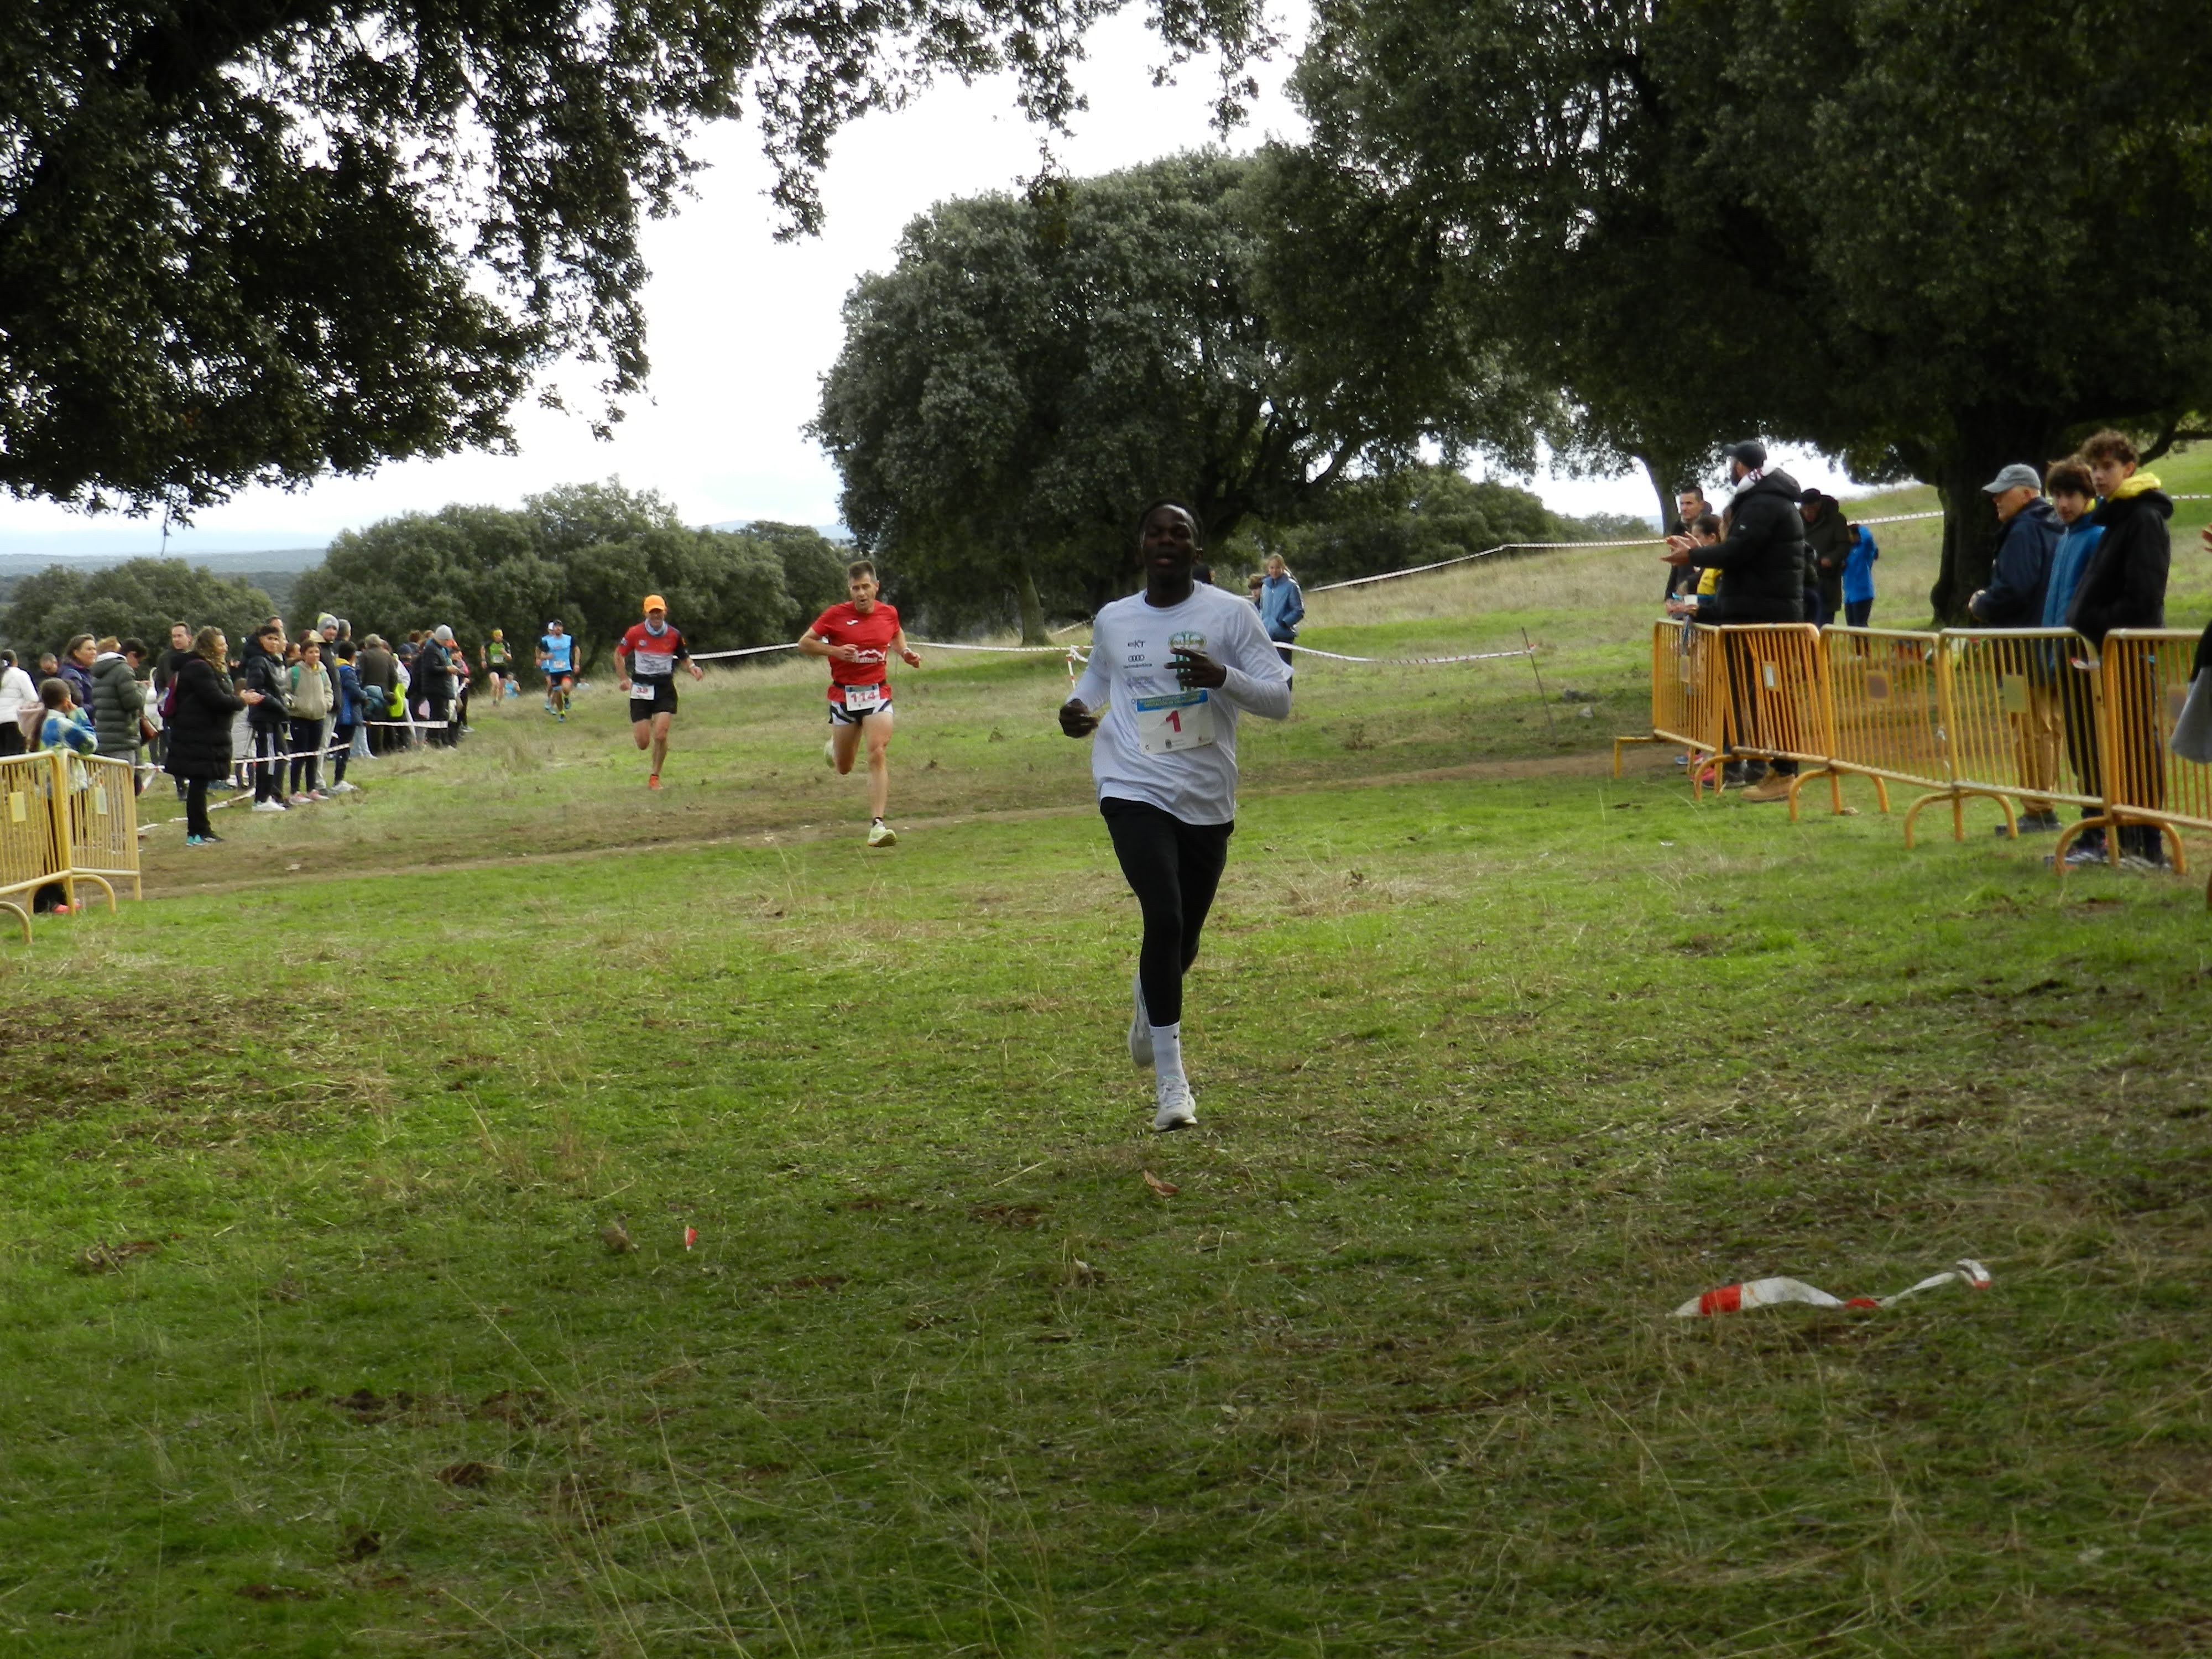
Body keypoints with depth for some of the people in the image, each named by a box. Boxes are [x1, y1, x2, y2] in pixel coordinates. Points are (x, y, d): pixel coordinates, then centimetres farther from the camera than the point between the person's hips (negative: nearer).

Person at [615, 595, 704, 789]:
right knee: (643, 743, -3)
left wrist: (692, 667, -8)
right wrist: (623, 679, 2)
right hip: (641, 689, 0)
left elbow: (684, 657, 13)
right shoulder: (635, 633, -5)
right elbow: (619, 654, 9)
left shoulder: (674, 635, -2)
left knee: (661, 735, -15)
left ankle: (655, 777, 3)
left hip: (665, 688, 0)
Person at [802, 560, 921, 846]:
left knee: (878, 756, -17)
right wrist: (834, 650, -18)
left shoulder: (889, 614, 2)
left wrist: (905, 652, 6)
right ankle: (834, 748, 51)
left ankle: (877, 825, -19)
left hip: (878, 694, 1)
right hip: (844, 695, -1)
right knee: (843, 769, 11)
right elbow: (804, 643, -2)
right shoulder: (835, 615, -8)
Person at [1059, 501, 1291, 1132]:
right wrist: (1078, 711, 4)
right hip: (1135, 792, -1)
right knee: (1164, 918, -21)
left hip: (1208, 802, 1)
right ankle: (1170, 1080, -14)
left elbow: (1280, 699, -5)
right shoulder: (1112, 621, 7)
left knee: (1182, 941, 12)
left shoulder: (1228, 614, -1)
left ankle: (1149, 997, 51)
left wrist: (1223, 677, -23)